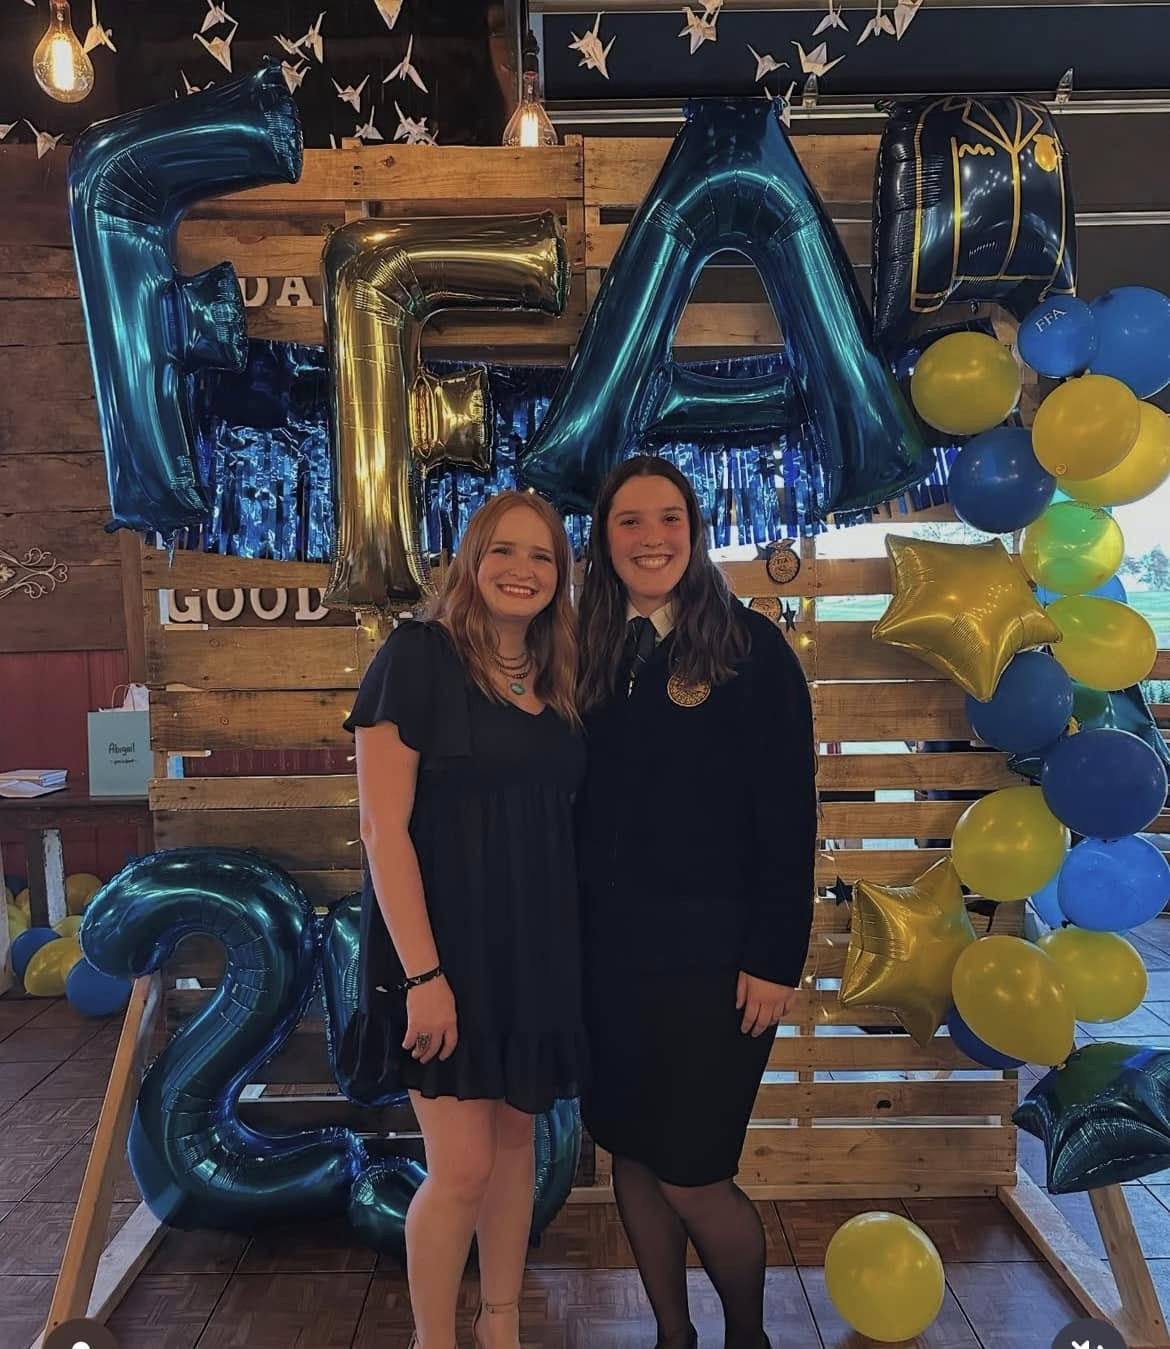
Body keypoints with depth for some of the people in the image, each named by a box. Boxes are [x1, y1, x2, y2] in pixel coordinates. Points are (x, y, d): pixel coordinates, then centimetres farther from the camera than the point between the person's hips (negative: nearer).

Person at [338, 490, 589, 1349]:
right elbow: (384, 827, -15)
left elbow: (565, 820, 12)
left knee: (516, 1139, 16)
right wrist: (421, 971, -18)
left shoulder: (560, 682, 8)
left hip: (540, 947, 6)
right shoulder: (419, 656, -10)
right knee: (462, 1166, -2)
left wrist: (574, 950, 4)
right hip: (449, 944, -6)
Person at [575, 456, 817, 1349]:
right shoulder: (593, 654, 6)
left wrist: (777, 958, -13)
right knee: (631, 1157, 14)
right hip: (608, 951, 5)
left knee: (693, 1176, 2)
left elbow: (789, 814, -9)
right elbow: (577, 805, 8)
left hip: (712, 957, -4)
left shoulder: (749, 646, -6)